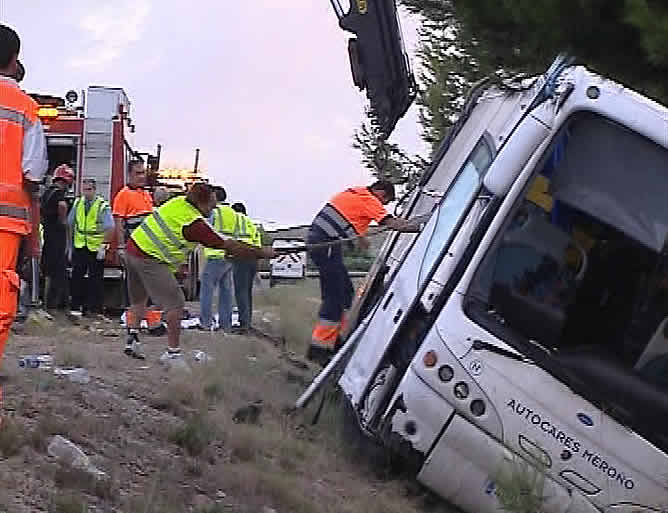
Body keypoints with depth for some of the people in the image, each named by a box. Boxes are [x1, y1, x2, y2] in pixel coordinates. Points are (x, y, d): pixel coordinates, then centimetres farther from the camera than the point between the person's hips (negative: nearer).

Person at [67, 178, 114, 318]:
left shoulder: (102, 206, -7)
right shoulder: (77, 203, 7)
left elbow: (110, 228, -10)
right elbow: (70, 224, 14)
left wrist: (103, 246, -15)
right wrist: (69, 244, 12)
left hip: (96, 248, -4)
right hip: (79, 247, 4)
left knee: (96, 279, 2)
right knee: (77, 277, 2)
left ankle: (95, 308, 8)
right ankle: (76, 306, 9)